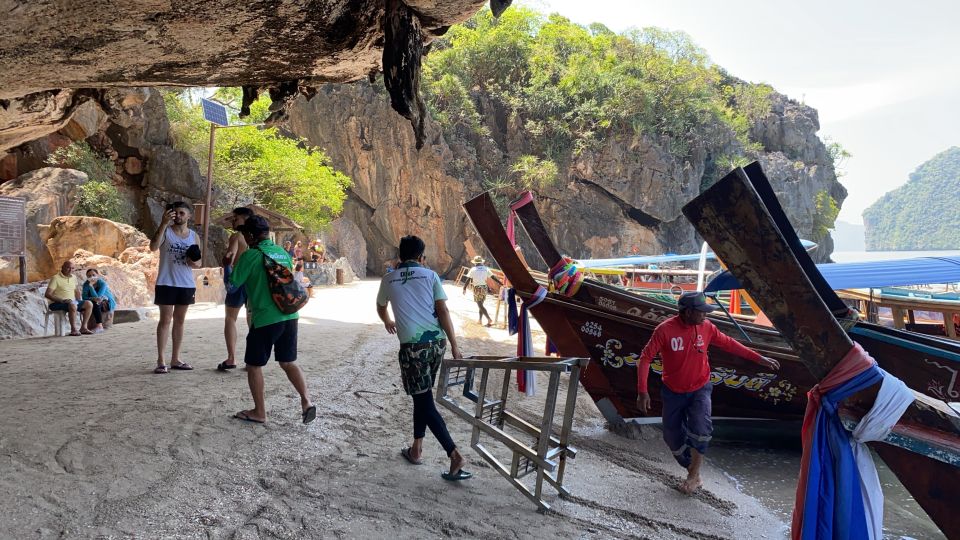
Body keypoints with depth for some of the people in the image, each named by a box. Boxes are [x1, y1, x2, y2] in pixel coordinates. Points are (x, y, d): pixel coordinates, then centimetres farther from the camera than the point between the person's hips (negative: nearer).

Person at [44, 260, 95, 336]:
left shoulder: (73, 277, 13)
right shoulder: (56, 278, -9)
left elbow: (77, 291, 25)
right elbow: (47, 294, -16)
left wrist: (81, 302, 7)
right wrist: (62, 300, -25)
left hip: (72, 302, 7)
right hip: (57, 304, -7)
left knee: (89, 304, -12)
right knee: (72, 305, -37)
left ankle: (83, 328, -12)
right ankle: (73, 330, -31)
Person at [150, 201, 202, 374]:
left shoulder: (194, 236, 9)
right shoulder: (165, 231, -3)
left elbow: (199, 262, 15)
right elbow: (153, 247, -23)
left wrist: (195, 263, -10)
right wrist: (164, 223, -29)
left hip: (187, 284, 4)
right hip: (166, 283, -4)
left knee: (180, 321, 9)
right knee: (165, 320, -4)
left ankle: (175, 359, 16)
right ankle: (160, 361, -2)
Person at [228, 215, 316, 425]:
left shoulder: (250, 255, -10)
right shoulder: (283, 253, 9)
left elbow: (232, 285, -3)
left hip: (265, 320, -6)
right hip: (290, 316, 6)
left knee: (254, 365, 10)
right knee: (288, 362, 16)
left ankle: (259, 412, 17)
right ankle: (306, 401, 1)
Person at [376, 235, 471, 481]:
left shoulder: (388, 279, 12)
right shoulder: (430, 275, 8)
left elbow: (380, 308, 32)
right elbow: (443, 311, -1)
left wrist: (388, 322, 55)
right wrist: (454, 345, 1)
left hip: (413, 344, -2)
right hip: (436, 341, 3)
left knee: (425, 402, 0)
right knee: (422, 396, 20)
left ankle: (455, 455, -9)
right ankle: (416, 449, 26)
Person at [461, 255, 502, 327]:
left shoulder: (473, 270, -3)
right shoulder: (486, 269, 5)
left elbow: (468, 279, -7)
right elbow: (493, 277, 2)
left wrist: (464, 288, -2)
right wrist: (501, 283, 5)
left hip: (477, 288, -4)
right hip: (484, 288, 4)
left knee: (480, 305, -5)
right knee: (481, 304, 19)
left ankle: (489, 319, -18)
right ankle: (480, 320, 20)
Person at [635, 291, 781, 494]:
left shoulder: (706, 327, -9)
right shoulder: (665, 330, -20)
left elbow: (728, 343, 6)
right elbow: (645, 358, -17)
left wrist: (758, 358, 6)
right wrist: (642, 391, -22)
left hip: (699, 389, 1)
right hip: (673, 392, -1)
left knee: (701, 429, -21)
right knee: (672, 436, 6)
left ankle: (693, 475, -2)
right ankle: (694, 474, 28)